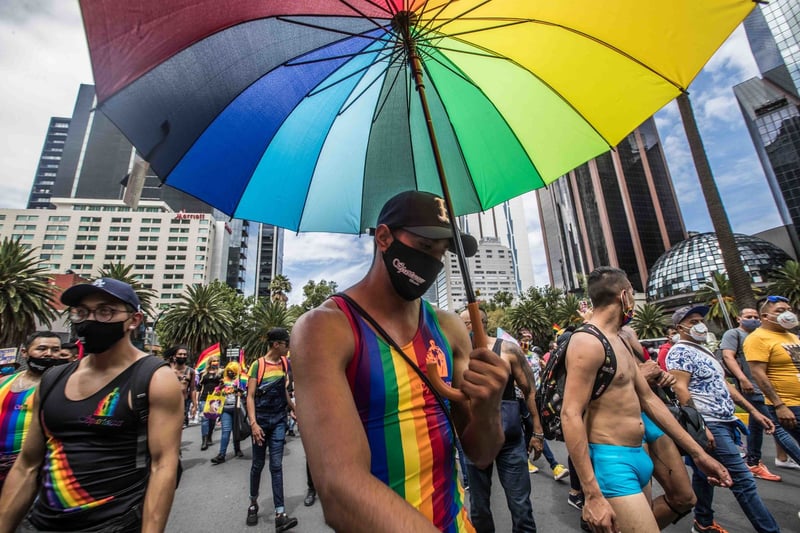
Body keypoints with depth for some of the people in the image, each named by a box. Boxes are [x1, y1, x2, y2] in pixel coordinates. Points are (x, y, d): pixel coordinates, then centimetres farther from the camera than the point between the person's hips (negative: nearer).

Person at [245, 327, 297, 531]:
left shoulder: (285, 363, 3)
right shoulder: (257, 365, -12)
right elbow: (250, 396, -13)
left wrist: (294, 409, 21)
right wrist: (253, 423, -21)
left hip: (279, 420, 3)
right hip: (261, 420, -3)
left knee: (276, 465, 2)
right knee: (258, 464, 12)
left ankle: (280, 514, 3)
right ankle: (253, 504, 36)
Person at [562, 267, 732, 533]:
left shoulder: (619, 341, 12)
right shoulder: (588, 341, -20)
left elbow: (649, 400, 18)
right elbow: (571, 416, -25)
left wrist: (698, 453, 17)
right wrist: (592, 495, -25)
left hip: (638, 458, 10)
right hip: (610, 462, -10)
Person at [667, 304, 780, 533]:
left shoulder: (703, 350, 16)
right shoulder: (680, 352, -14)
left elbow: (723, 384, 20)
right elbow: (680, 390, -21)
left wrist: (753, 411, 16)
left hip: (725, 423, 9)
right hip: (710, 426, -9)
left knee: (705, 474, 18)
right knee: (743, 480, -5)